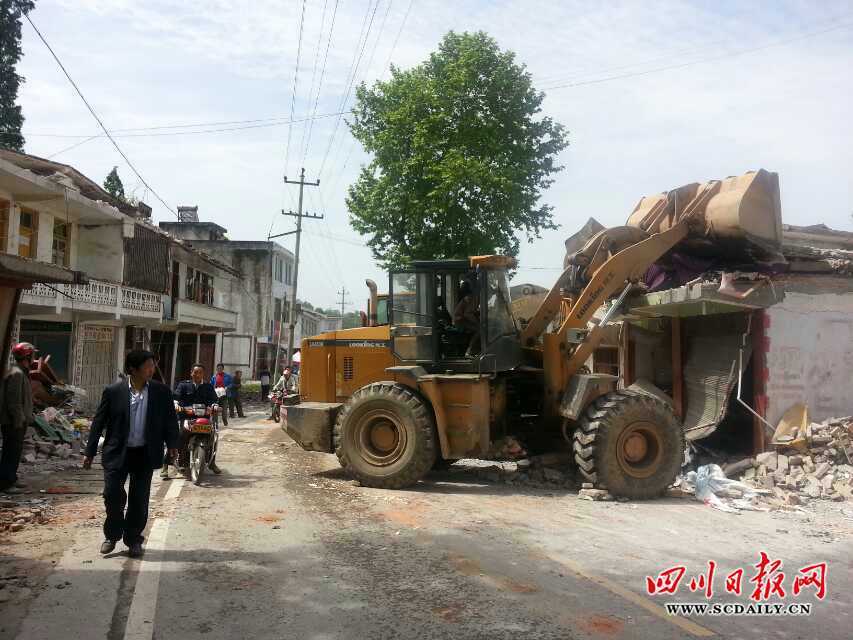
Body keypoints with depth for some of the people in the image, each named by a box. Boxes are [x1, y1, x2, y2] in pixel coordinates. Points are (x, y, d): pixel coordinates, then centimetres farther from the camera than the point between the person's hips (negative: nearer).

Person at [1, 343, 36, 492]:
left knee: (15, 452, 16)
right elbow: (13, 400, -22)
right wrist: (18, 422, -22)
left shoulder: (22, 373, 16)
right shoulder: (16, 374, -17)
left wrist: (24, 419, 19)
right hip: (13, 423, -10)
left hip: (18, 422, 10)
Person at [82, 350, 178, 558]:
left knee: (139, 500, 7)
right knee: (112, 494, -1)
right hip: (117, 453, -1)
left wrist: (172, 444, -7)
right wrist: (90, 452, 2)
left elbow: (170, 420, 5)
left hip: (145, 454, 1)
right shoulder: (114, 391, -5)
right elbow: (99, 422, 1)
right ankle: (112, 535, 23)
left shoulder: (161, 392, -1)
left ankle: (133, 540, 24)